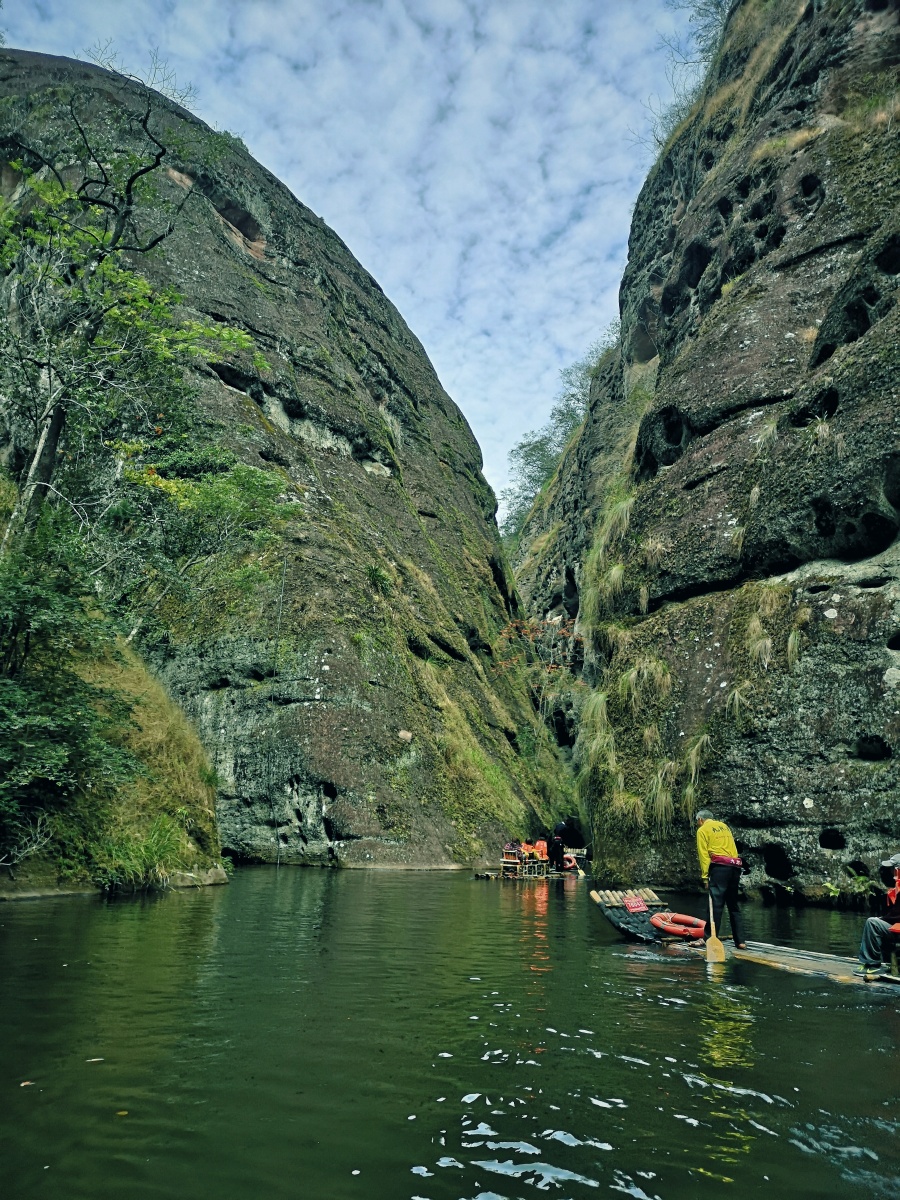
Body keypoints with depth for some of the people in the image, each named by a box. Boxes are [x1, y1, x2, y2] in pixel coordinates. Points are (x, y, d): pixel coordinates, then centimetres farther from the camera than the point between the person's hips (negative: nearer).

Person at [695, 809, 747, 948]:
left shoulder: (702, 830, 4)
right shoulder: (724, 825, 23)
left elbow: (703, 855, -4)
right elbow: (733, 848, 20)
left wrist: (705, 876, -5)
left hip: (719, 868, -6)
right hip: (735, 867, 6)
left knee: (716, 904, -6)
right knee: (734, 906, 11)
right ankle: (740, 941, 11)